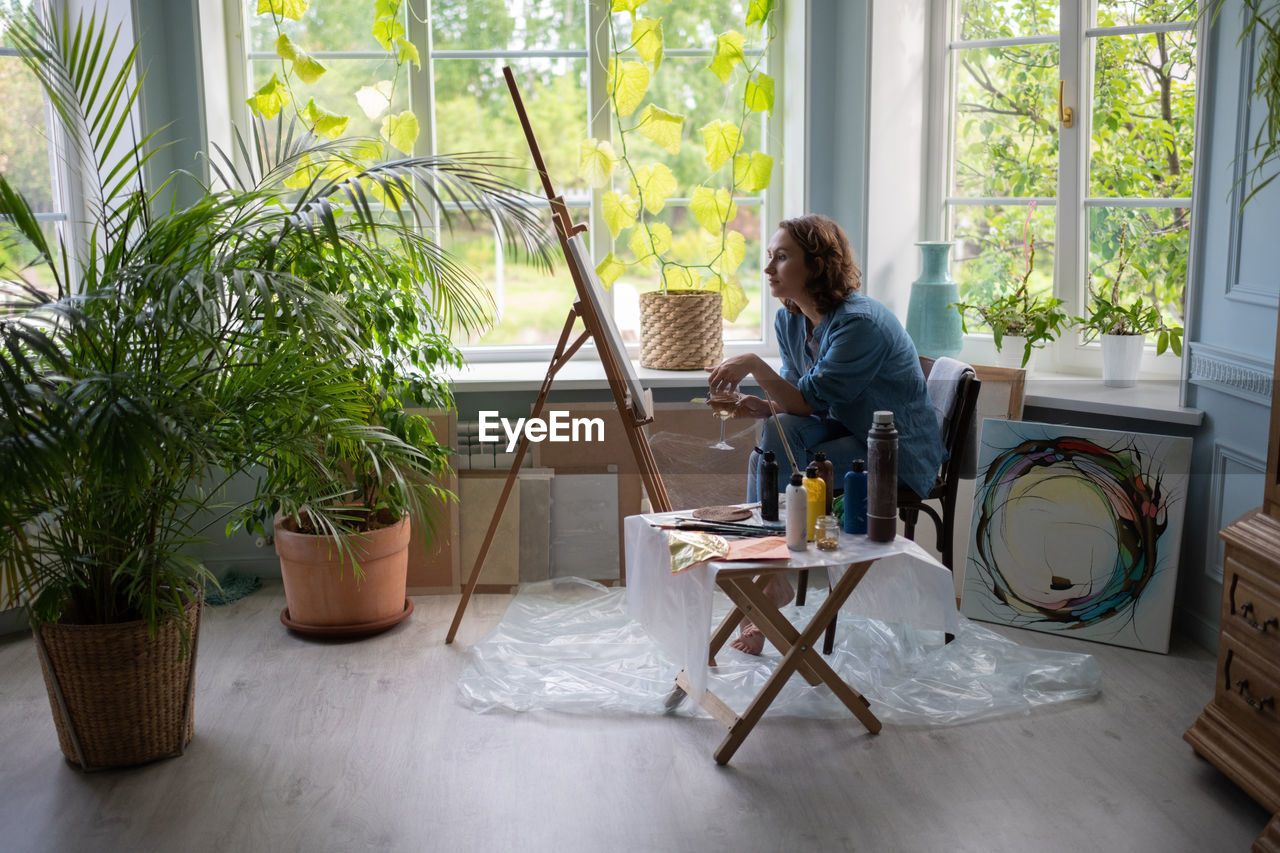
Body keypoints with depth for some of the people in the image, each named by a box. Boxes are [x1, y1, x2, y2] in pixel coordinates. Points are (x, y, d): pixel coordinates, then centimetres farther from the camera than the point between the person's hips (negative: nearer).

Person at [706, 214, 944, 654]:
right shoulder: (789, 320, 0)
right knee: (779, 431, -24)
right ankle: (769, 574, -19)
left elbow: (810, 402, -26)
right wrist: (764, 406, -15)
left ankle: (772, 582, -4)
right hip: (844, 432, 7)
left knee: (775, 475, -25)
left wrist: (753, 364, -30)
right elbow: (799, 404, 5)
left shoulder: (860, 322, -25)